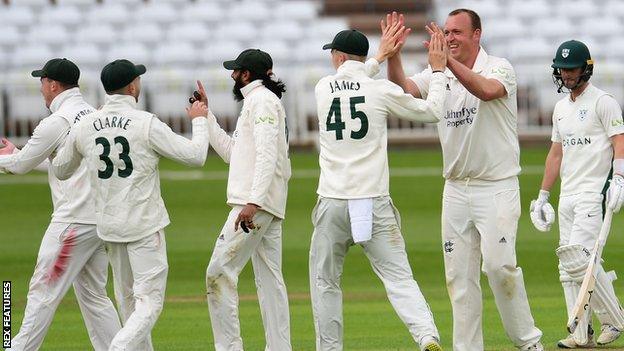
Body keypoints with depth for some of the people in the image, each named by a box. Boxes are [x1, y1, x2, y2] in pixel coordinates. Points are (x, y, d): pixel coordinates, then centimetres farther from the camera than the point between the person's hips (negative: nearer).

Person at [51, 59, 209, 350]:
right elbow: (195, 156, -9)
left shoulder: (85, 126, 1)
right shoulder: (146, 124, -13)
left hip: (108, 226, 6)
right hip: (144, 227, -6)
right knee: (149, 302, -6)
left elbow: (60, 170, 16)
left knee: (128, 300, 17)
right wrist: (199, 121, 8)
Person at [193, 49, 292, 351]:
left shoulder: (262, 100, -8)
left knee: (220, 272, -12)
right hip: (269, 205, 11)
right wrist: (206, 115, 27)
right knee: (269, 278, 7)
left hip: (256, 203, -11)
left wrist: (253, 201, -29)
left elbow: (267, 154, -20)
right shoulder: (256, 102, 24)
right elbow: (230, 151, 30)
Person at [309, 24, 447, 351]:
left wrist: (381, 55, 35)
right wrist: (438, 70, 19)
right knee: (399, 277, -4)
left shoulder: (323, 88, 4)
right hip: (374, 204, -1)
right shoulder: (381, 90, -2)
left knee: (325, 283, 13)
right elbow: (433, 111, 7)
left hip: (332, 205, 1)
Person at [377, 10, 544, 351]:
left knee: (498, 263, -17)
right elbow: (402, 89, -7)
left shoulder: (498, 68, -7)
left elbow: (487, 90, -30)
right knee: (459, 275, 4)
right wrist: (393, 54, -24)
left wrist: (448, 59, -42)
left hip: (497, 188, -5)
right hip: (456, 190, 6)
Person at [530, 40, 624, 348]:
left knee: (580, 256, -19)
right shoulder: (561, 108, 19)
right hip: (567, 196, 8)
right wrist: (542, 196, 23)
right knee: (568, 266, 3)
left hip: (594, 194, -8)